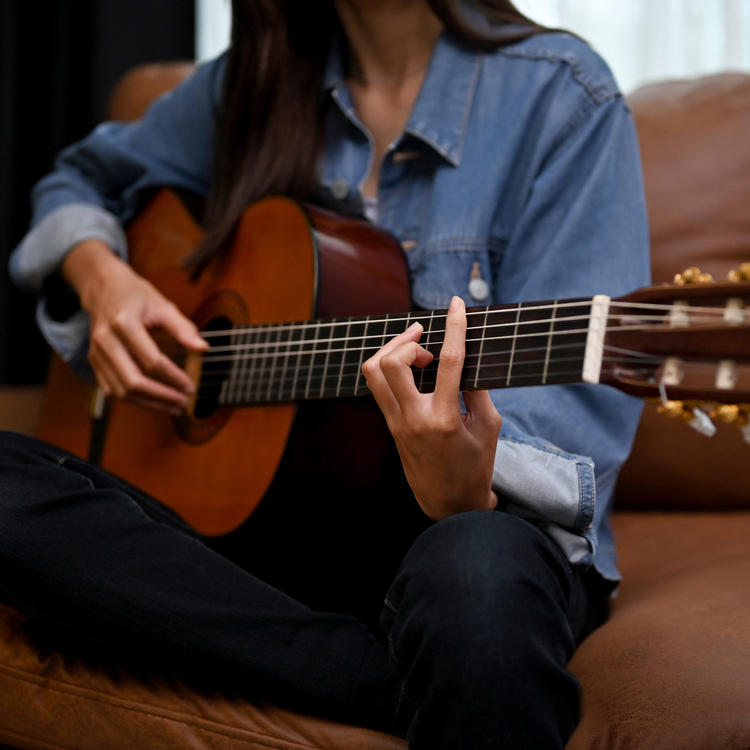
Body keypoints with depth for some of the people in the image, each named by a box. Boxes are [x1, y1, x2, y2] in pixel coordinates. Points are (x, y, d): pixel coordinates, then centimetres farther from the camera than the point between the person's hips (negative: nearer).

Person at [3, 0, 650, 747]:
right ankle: (413, 682, -24)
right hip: (263, 521, 6)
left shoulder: (558, 96, -4)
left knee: (477, 574, -43)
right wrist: (100, 276, 3)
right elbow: (85, 178, 26)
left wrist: (465, 496, -33)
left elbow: (575, 404, -12)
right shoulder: (255, 81, 10)